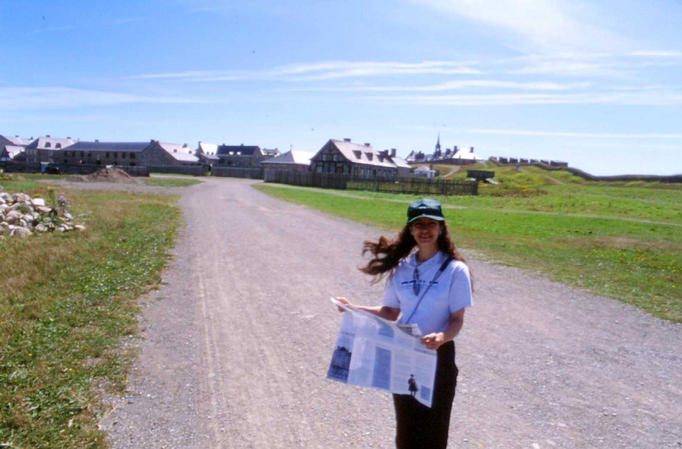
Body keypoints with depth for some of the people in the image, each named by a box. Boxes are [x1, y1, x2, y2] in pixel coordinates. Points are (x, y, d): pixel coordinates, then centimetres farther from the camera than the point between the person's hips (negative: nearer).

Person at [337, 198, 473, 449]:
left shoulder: (455, 269, -9)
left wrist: (442, 337, -30)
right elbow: (391, 311, 8)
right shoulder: (401, 268, 3)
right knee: (405, 427, 16)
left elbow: (457, 320, -10)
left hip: (438, 355, -4)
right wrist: (357, 309, -5)